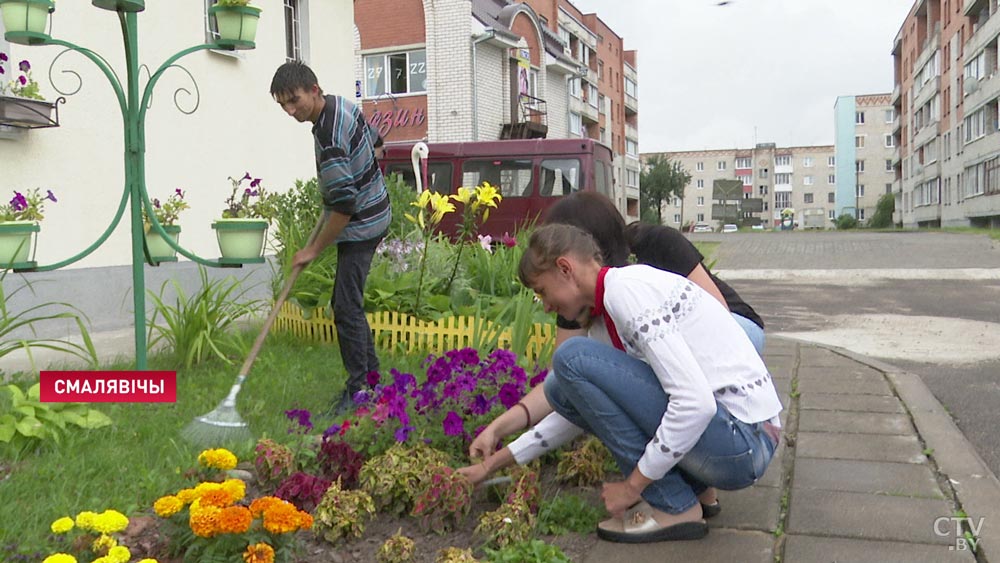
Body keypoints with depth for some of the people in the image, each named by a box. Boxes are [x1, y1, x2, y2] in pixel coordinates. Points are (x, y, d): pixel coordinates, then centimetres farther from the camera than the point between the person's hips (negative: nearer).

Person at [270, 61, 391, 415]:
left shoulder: (329, 138, -28)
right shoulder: (341, 103, 2)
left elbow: (344, 206, -29)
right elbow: (372, 138, 20)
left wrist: (314, 249, -18)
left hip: (360, 226, -11)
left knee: (346, 307, -9)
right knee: (344, 302, 15)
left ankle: (358, 393, -1)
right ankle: (372, 377, 24)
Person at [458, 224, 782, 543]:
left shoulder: (628, 288, -16)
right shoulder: (604, 322, 13)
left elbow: (696, 403, -23)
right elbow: (579, 411, 22)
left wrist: (632, 486, -13)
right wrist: (493, 463, 22)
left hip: (742, 442, -9)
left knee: (573, 358, -14)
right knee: (562, 390, 10)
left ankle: (673, 507, -7)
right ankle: (692, 487, 10)